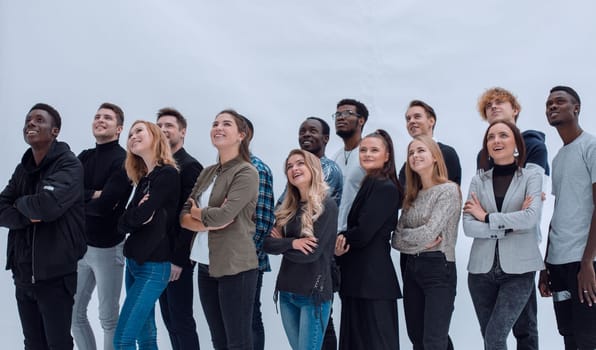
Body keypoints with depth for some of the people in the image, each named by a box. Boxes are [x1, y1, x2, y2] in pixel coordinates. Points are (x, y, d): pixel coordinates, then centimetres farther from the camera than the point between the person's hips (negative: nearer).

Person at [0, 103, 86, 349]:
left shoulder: (69, 165, -11)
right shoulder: (23, 168, 11)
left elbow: (49, 204, -27)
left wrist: (21, 203, -7)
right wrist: (28, 216, -16)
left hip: (55, 273, -7)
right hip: (22, 272, 7)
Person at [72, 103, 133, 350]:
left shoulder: (123, 161, -11)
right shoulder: (84, 157, 10)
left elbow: (104, 205, -23)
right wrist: (92, 195, -18)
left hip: (107, 247, -6)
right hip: (79, 244, 6)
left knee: (109, 318, 6)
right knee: (74, 313, 13)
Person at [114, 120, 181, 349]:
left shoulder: (168, 174, -12)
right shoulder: (143, 178, 13)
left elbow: (139, 216, -19)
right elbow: (123, 224, 6)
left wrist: (136, 214, 1)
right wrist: (137, 215, -12)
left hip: (154, 265, -8)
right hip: (134, 262, 8)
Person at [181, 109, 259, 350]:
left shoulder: (247, 172, -9)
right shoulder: (207, 173, 11)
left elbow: (223, 215, -21)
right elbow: (183, 217, 6)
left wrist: (196, 212, -2)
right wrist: (208, 222, -13)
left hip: (235, 267, -7)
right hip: (206, 266, 7)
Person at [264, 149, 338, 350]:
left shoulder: (326, 205, -10)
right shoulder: (287, 208, 10)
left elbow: (312, 252, -17)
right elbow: (268, 244, 1)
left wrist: (281, 244, -5)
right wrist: (292, 243, -15)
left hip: (314, 293, -7)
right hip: (287, 291, 7)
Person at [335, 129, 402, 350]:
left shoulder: (386, 188, -13)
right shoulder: (370, 185, 16)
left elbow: (363, 233, -19)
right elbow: (355, 229, 11)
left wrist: (337, 240, -2)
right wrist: (341, 241, -10)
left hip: (373, 277, -9)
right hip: (359, 276, 9)